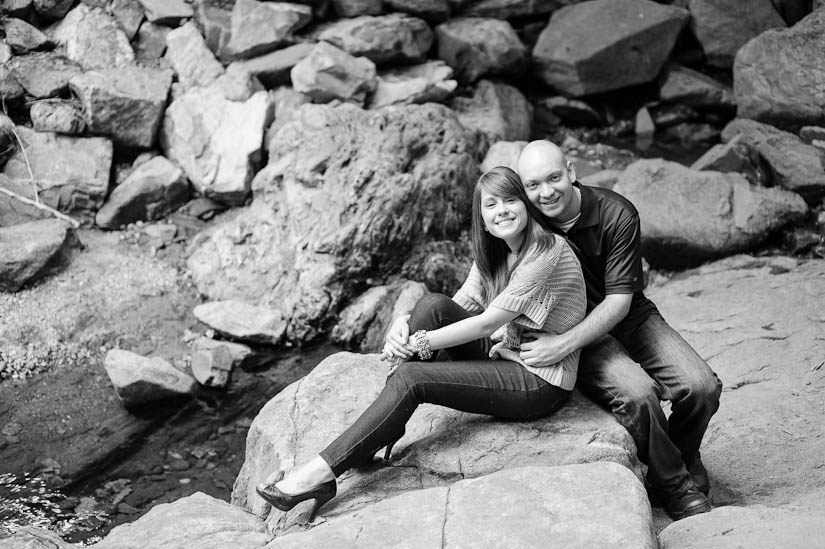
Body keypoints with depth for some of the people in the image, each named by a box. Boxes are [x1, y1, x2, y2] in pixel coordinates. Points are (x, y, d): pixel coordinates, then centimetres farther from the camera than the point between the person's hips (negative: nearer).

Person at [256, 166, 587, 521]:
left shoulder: (547, 251, -18)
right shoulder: (493, 255, 10)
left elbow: (489, 322, -21)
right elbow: (459, 307, 1)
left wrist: (420, 342, -19)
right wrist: (403, 324, -18)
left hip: (541, 384, -8)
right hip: (505, 356, 8)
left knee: (411, 377, -22)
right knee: (432, 305, -16)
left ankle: (323, 474, -21)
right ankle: (382, 433, -14)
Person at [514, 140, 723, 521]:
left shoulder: (617, 215, -17)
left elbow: (619, 301, -19)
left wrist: (563, 344, -31)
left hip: (628, 318, 2)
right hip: (571, 331, -1)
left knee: (702, 388, -17)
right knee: (636, 394, -29)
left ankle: (683, 461, 16)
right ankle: (675, 487, -4)